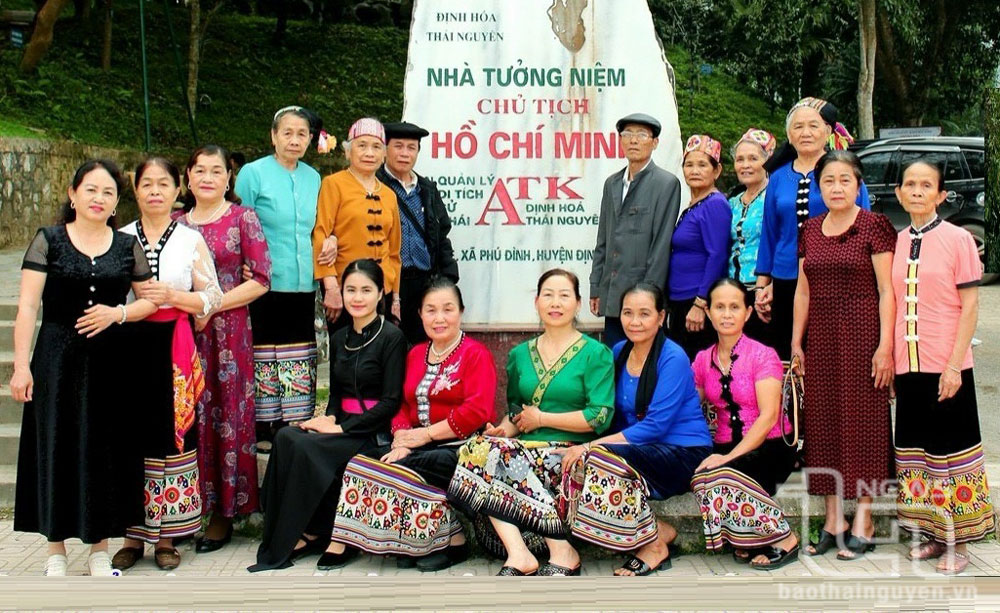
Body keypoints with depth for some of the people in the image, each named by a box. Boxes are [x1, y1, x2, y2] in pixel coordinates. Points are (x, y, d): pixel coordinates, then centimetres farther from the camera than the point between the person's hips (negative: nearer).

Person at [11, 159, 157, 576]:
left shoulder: (127, 246, 8)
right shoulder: (48, 241, 1)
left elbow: (150, 300, 11)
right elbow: (27, 307, -4)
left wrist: (118, 313, -9)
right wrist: (21, 365, -11)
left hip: (110, 362, 2)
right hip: (58, 361, -2)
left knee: (105, 451, 5)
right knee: (56, 448, 3)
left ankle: (100, 547, 18)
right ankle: (56, 549, 16)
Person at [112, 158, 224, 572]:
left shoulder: (191, 240, 7)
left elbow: (212, 298, 3)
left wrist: (173, 296, -11)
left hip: (174, 348, -1)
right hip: (129, 346, 1)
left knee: (171, 436, 0)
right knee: (132, 435, 0)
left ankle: (165, 535, 11)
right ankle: (133, 534, 11)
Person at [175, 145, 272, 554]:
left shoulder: (242, 218, 1)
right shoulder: (177, 222, 12)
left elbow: (260, 281, -5)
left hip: (228, 331, -3)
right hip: (183, 331, 3)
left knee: (228, 416, -1)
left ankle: (223, 512, 7)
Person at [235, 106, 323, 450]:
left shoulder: (313, 177, 12)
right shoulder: (253, 173, -3)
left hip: (303, 285, 5)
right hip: (266, 285, -5)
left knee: (299, 358, 9)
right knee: (264, 356, 0)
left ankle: (293, 426, 19)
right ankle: (261, 430, 9)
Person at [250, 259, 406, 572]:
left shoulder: (391, 338, -6)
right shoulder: (339, 339, 14)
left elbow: (391, 402, -12)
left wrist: (342, 427, -16)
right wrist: (330, 419, -4)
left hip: (374, 432, -6)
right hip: (342, 426, 6)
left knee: (304, 447, -27)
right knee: (285, 437, -21)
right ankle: (310, 532, -15)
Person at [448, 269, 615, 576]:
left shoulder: (596, 354, 2)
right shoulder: (520, 355, 17)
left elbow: (600, 416, -7)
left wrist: (541, 418, -7)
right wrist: (507, 428, 0)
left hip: (569, 455, -5)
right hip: (524, 450, 5)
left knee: (493, 451, -30)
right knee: (480, 446, -27)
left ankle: (563, 552, -22)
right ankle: (517, 555, -30)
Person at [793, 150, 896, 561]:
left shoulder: (874, 226, -5)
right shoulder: (810, 231, 11)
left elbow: (886, 290, -9)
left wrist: (885, 345, -14)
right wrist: (796, 342, 11)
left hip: (862, 333, -5)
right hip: (821, 338, 5)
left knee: (864, 422, 0)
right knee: (825, 423, 7)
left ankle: (863, 523, 8)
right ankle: (833, 519, 16)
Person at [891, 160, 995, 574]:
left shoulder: (958, 239, -6)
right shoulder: (896, 243, 8)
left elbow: (969, 307, -8)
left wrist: (954, 365, -14)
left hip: (946, 367, -5)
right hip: (907, 365, 5)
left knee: (950, 450, 3)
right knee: (916, 449, 11)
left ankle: (956, 542, 14)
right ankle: (931, 534, 24)